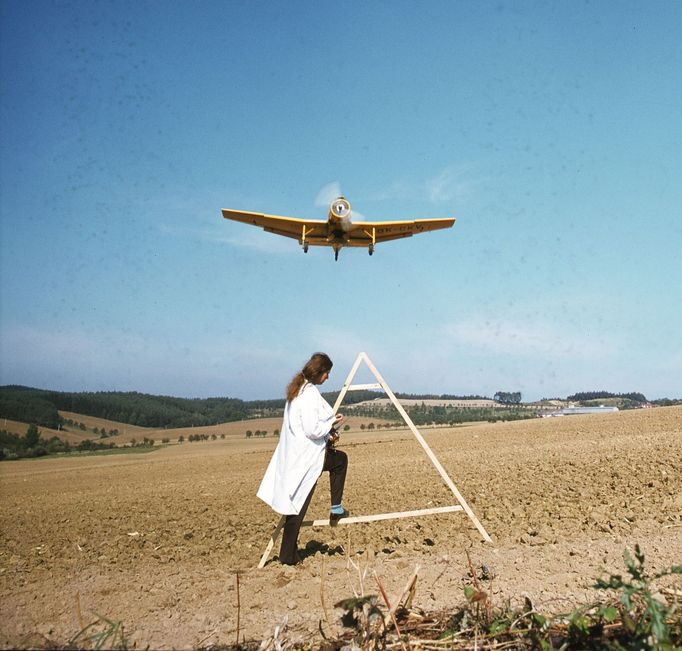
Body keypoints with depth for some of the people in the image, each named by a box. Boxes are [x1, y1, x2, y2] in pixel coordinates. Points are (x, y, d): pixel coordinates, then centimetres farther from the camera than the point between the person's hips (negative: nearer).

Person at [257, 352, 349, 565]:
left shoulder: (298, 389, 10)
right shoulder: (310, 393, -21)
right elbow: (312, 430, -25)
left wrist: (328, 435, 12)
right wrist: (332, 423, -8)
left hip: (295, 453, 10)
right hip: (306, 457, -10)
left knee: (341, 459, 24)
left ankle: (336, 508, 26)